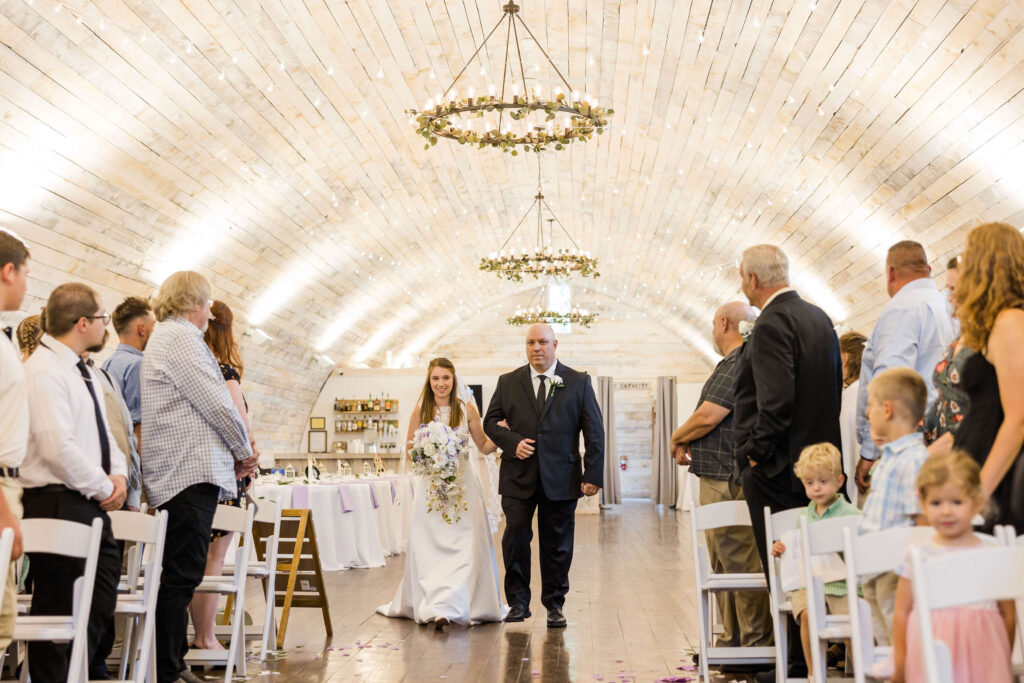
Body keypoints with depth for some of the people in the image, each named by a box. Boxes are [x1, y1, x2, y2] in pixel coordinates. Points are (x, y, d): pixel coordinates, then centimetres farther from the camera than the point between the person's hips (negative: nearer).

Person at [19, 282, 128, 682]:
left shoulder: (83, 371, 16)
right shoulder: (44, 372, -15)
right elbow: (58, 447, -24)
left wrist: (118, 474, 2)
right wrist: (104, 488, -14)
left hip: (92, 506, 10)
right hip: (58, 504, -10)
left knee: (101, 600, 18)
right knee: (59, 608, -3)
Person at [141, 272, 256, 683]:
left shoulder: (164, 338, 26)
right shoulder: (180, 338, -8)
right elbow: (216, 405, -14)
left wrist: (234, 454, 17)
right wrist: (244, 451, 1)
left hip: (178, 474, 11)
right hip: (192, 470, -11)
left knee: (183, 574, 12)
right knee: (182, 575, -11)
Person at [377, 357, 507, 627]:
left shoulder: (467, 409, 4)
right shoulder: (420, 411, 5)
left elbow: (485, 446, 8)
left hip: (462, 483, 0)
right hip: (430, 485, 1)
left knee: (466, 543, -7)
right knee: (429, 546, -2)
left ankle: (454, 603, -4)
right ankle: (431, 602, 2)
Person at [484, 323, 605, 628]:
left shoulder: (579, 382, 5)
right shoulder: (508, 382, 8)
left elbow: (594, 431, 3)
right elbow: (491, 422, 11)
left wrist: (593, 474, -4)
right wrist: (513, 442, -9)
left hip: (561, 478, -1)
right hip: (518, 477, 1)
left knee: (557, 543, 6)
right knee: (515, 538, -3)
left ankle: (554, 604, 19)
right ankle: (518, 601, 12)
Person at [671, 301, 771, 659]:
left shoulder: (736, 364, -15)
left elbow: (707, 416, -21)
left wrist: (677, 437, -4)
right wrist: (687, 440, 9)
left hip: (727, 481, -11)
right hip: (722, 478, 11)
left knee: (739, 563, -6)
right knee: (725, 565, 17)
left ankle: (755, 647, -1)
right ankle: (733, 640, 25)